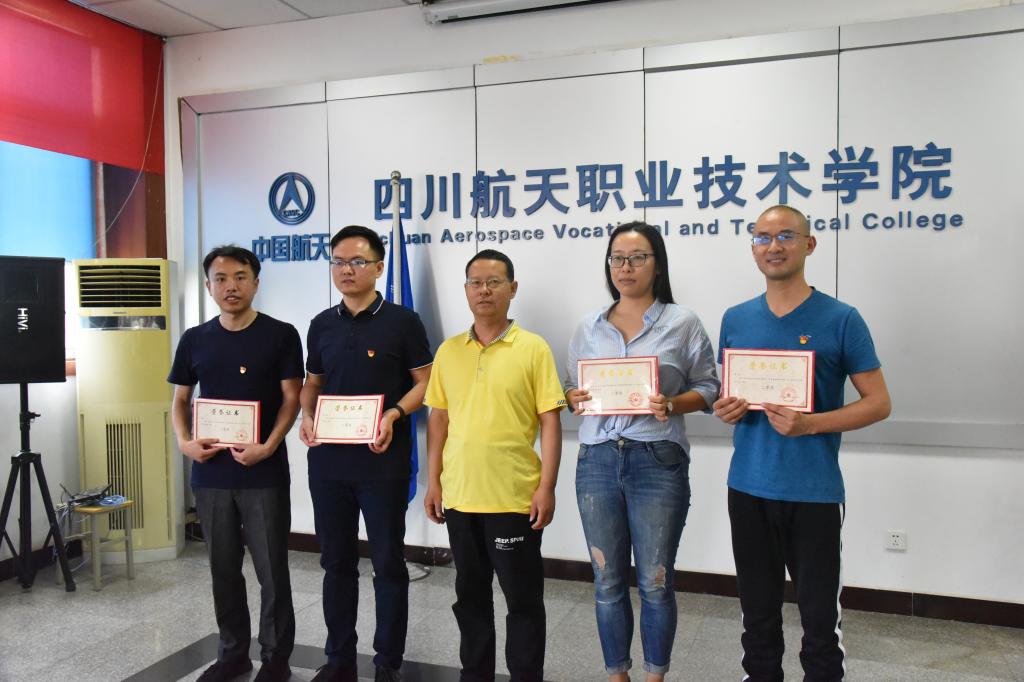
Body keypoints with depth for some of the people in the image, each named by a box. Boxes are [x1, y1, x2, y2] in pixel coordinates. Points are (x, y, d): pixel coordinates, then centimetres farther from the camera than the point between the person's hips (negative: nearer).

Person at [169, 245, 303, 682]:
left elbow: (291, 398, -6)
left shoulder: (280, 335, -3)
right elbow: (180, 399, 13)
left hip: (264, 473, -4)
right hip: (211, 472, 4)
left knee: (271, 570, 4)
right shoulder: (194, 340, 8)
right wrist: (184, 442, -5)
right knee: (223, 568, 14)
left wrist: (268, 446, -18)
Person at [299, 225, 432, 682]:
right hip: (328, 461, 5)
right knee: (336, 561, 14)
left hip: (383, 463, -4)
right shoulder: (322, 325, 10)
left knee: (388, 563, 6)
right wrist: (307, 416, -4)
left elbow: (424, 382, -3)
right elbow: (312, 383, 17)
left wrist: (393, 414, -20)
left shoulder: (402, 322, -4)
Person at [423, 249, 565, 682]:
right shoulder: (448, 351, 7)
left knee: (523, 596, 8)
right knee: (470, 593, 18)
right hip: (459, 495, 4)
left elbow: (550, 422, -6)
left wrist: (546, 488, -11)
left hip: (515, 497, -4)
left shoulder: (533, 348, -5)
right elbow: (438, 420, 10)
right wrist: (433, 482, 6)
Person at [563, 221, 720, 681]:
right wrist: (575, 399, -8)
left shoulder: (682, 323, 1)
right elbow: (570, 387, 15)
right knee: (607, 582, 11)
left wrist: (672, 405, -17)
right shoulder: (588, 328, 10)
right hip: (597, 461, 3)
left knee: (655, 582, 6)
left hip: (658, 462, -3)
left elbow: (708, 388, 1)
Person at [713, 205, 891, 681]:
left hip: (814, 491, -3)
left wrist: (810, 424, -18)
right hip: (748, 487, 3)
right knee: (757, 610, 15)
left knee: (820, 614, 6)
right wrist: (726, 409, -6)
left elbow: (877, 403, -4)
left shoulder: (841, 319, -4)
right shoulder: (735, 319, 7)